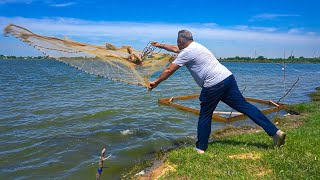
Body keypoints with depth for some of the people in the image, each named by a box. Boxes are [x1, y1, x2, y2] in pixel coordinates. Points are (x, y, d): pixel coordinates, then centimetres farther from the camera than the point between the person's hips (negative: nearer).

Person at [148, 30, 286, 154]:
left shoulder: (187, 52, -4)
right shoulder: (195, 46, 22)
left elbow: (169, 70, -1)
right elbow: (176, 49, 39)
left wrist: (156, 82, 12)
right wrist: (161, 45, 48)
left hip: (213, 85, -8)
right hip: (227, 77, 9)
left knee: (205, 116, 5)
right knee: (244, 106, 6)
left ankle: (200, 148, 16)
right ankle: (275, 132, 5)